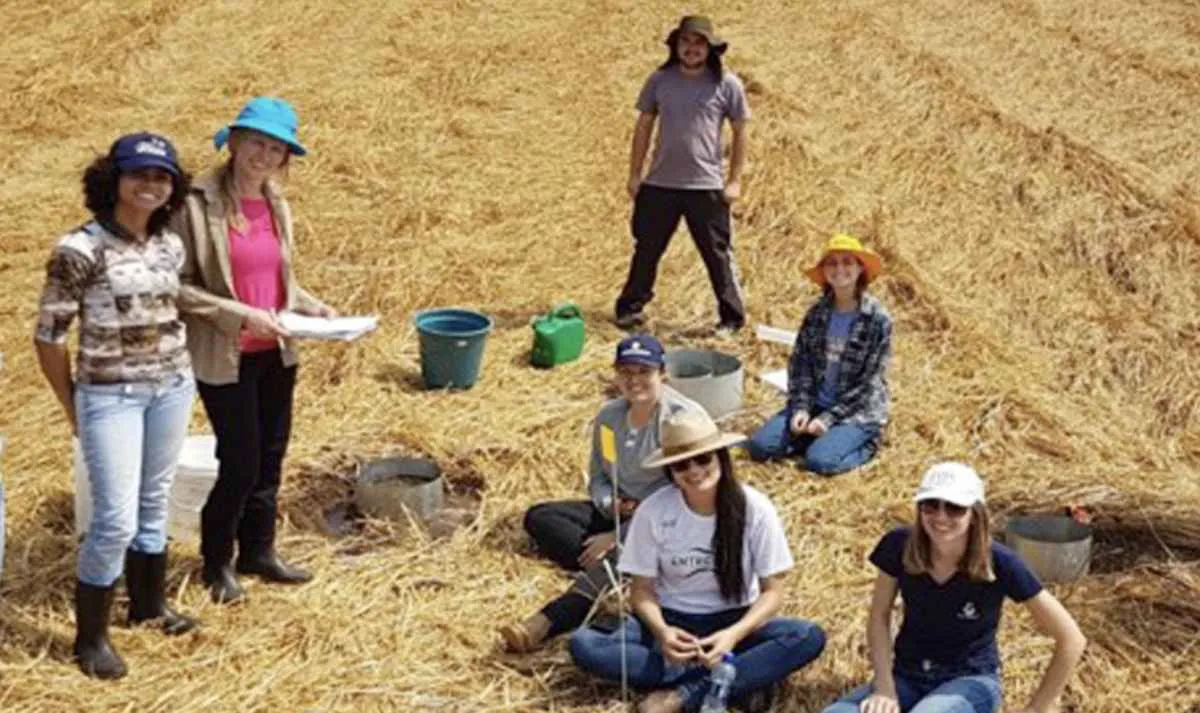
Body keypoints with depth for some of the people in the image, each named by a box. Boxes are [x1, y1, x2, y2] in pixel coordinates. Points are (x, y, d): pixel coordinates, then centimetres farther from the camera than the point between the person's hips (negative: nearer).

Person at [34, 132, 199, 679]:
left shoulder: (170, 245, 2)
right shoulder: (80, 249, -16)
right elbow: (48, 336, -10)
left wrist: (176, 374, 10)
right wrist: (73, 410, -4)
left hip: (172, 387, 6)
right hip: (110, 394, -5)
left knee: (154, 501, 17)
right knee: (116, 519, -7)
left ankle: (148, 603, 35)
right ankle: (90, 638, 8)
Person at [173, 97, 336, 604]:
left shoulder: (276, 205, 6)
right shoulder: (199, 203, -14)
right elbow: (181, 286, -15)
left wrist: (309, 306, 0)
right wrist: (241, 315, -21)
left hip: (276, 354, 6)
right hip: (226, 358, -6)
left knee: (271, 457, 15)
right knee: (240, 464, 0)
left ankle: (258, 551, 33)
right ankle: (216, 562, 22)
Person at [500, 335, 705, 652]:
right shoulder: (609, 417, 4)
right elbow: (597, 478, 12)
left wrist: (616, 537, -22)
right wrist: (612, 504, -15)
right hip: (621, 515, 7)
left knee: (621, 550, -40)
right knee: (539, 518, -10)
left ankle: (545, 624, -50)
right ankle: (610, 574, -28)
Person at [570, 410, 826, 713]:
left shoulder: (755, 509, -14)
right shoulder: (652, 511, -13)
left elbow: (773, 591, -9)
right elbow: (642, 589, -4)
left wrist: (734, 634, -27)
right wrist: (661, 630, -26)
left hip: (734, 623, 0)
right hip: (672, 621, 0)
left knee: (809, 636, -30)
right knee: (583, 644, -27)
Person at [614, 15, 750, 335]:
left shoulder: (726, 85, -5)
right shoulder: (660, 80, 2)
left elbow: (740, 132, 2)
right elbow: (644, 126, 9)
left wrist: (735, 180, -3)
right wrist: (635, 174, 7)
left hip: (706, 187, -2)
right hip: (659, 184, 3)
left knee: (718, 254, 4)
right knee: (646, 249, 13)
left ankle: (732, 317, 16)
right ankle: (630, 308, 27)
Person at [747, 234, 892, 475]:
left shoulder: (878, 319, -12)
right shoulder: (817, 313, 3)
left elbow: (869, 382, -13)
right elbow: (800, 364, 3)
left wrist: (829, 419, -16)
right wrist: (801, 408, -12)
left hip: (858, 411, -4)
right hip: (816, 405, 5)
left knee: (820, 461, -28)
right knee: (759, 446, -13)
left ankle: (864, 445, 1)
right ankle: (822, 438, 7)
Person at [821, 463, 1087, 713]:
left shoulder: (1000, 564, -21)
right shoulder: (899, 547, -14)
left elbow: (1071, 639, -14)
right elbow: (879, 618, 1)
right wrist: (885, 687, -9)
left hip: (971, 680, -3)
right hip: (907, 676, 3)